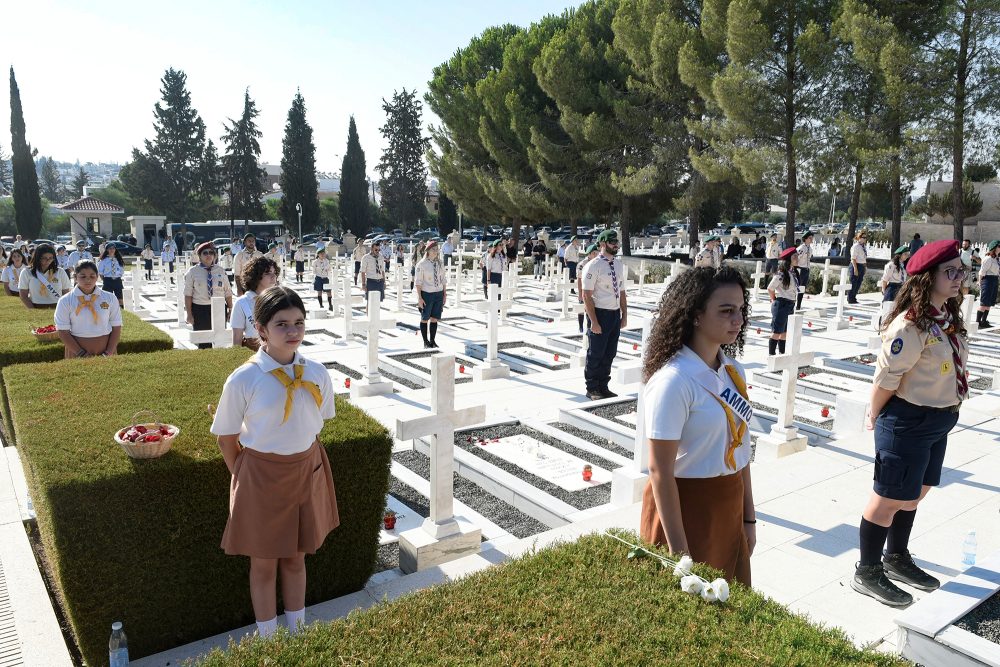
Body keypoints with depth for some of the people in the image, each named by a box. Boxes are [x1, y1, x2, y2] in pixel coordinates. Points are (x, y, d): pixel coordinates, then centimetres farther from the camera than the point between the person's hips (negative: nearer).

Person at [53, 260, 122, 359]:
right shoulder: (65, 301, -1)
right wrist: (81, 354, -12)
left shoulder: (110, 298, 2)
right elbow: (63, 332, -4)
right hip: (77, 353, -1)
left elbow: (116, 328, 3)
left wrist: (108, 353, -7)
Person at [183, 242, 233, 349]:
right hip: (200, 310, -2)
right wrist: (189, 314, -7)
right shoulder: (192, 272, -1)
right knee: (202, 342, 3)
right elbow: (188, 295, -3)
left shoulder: (220, 270, 6)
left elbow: (228, 292, 8)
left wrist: (230, 309, 5)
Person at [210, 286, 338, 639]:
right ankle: (267, 638, 35)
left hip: (308, 472, 3)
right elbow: (227, 438, -5)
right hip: (261, 475, -3)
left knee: (295, 557, 20)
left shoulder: (317, 374, -8)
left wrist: (299, 458, 6)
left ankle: (298, 631, 40)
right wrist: (244, 477, 0)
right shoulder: (242, 379, -17)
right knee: (263, 563, 14)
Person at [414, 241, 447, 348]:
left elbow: (443, 279, 14)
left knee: (435, 319, 7)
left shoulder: (440, 263, 8)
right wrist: (419, 297, -11)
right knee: (425, 319, 5)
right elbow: (418, 281, -7)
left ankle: (432, 341, 17)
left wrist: (445, 294, 10)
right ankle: (426, 342, 14)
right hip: (426, 294, -4)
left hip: (439, 293, 4)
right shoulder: (422, 264, -7)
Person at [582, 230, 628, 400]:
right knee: (596, 354, 5)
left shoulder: (619, 264, 10)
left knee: (609, 354, 15)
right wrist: (594, 321, -17)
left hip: (615, 314, 7)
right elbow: (586, 296, -14)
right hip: (600, 314, -7)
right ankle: (592, 389, 20)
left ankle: (603, 387, 29)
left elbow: (622, 292, 15)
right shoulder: (593, 265, -11)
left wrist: (624, 315, 10)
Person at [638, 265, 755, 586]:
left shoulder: (733, 370, 2)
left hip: (730, 510, 7)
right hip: (684, 510, -7)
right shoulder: (673, 380, -22)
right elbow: (659, 470, -21)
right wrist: (678, 550, -18)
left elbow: (739, 447, 8)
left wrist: (748, 518, 11)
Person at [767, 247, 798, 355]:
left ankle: (782, 354, 22)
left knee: (785, 332, 14)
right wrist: (774, 301, -1)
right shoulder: (781, 274, -16)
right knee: (777, 332, -3)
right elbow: (770, 288, -14)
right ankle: (771, 354, 4)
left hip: (790, 305, 8)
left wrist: (792, 304, 11)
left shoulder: (793, 272, 9)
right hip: (781, 305, -8)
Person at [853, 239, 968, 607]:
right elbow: (886, 378, -20)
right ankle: (867, 573, 19)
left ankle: (896, 559, 41)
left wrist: (944, 413, 11)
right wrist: (875, 417, -8)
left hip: (939, 421, 9)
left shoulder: (949, 318, 4)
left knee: (915, 493, 21)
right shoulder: (910, 325, -24)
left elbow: (950, 369, 12)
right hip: (908, 422, -9)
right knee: (890, 497, 3)